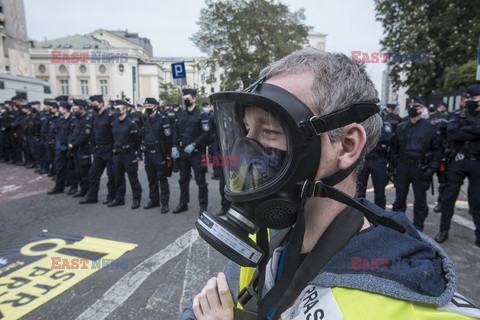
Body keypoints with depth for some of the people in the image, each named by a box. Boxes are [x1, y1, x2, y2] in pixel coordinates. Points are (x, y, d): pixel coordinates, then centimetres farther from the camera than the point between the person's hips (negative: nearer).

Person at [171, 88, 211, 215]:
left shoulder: (201, 115, -7)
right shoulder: (180, 115, 10)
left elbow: (206, 133, -14)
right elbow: (175, 131, 12)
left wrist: (193, 145, -19)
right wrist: (174, 147, 1)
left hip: (196, 152, -6)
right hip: (182, 152, 6)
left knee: (200, 180, 0)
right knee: (183, 179, 15)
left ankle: (203, 206, 11)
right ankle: (183, 203, 29)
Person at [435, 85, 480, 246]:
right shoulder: (457, 116, 4)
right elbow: (451, 135, -13)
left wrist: (466, 130, -19)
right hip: (457, 161, 0)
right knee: (449, 197, 6)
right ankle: (443, 230, 18)